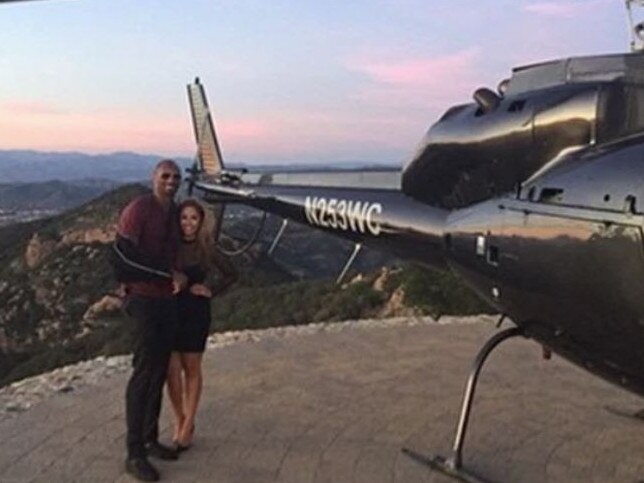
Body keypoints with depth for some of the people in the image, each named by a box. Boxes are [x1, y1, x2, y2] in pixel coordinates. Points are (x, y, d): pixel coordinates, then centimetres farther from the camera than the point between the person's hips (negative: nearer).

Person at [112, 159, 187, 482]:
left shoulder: (173, 213, 13)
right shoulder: (139, 209, -11)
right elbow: (126, 253, -20)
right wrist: (170, 274, -18)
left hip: (167, 300, 8)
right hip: (144, 300, -8)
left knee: (160, 371, 12)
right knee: (144, 371, -9)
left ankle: (150, 440, 23)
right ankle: (134, 453, -3)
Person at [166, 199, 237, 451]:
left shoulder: (207, 249, -2)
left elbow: (231, 274, 9)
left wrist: (211, 290, -1)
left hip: (196, 314, 0)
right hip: (170, 312, 0)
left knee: (192, 370, 8)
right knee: (172, 370, 0)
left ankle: (187, 425, 17)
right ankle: (179, 420, 20)